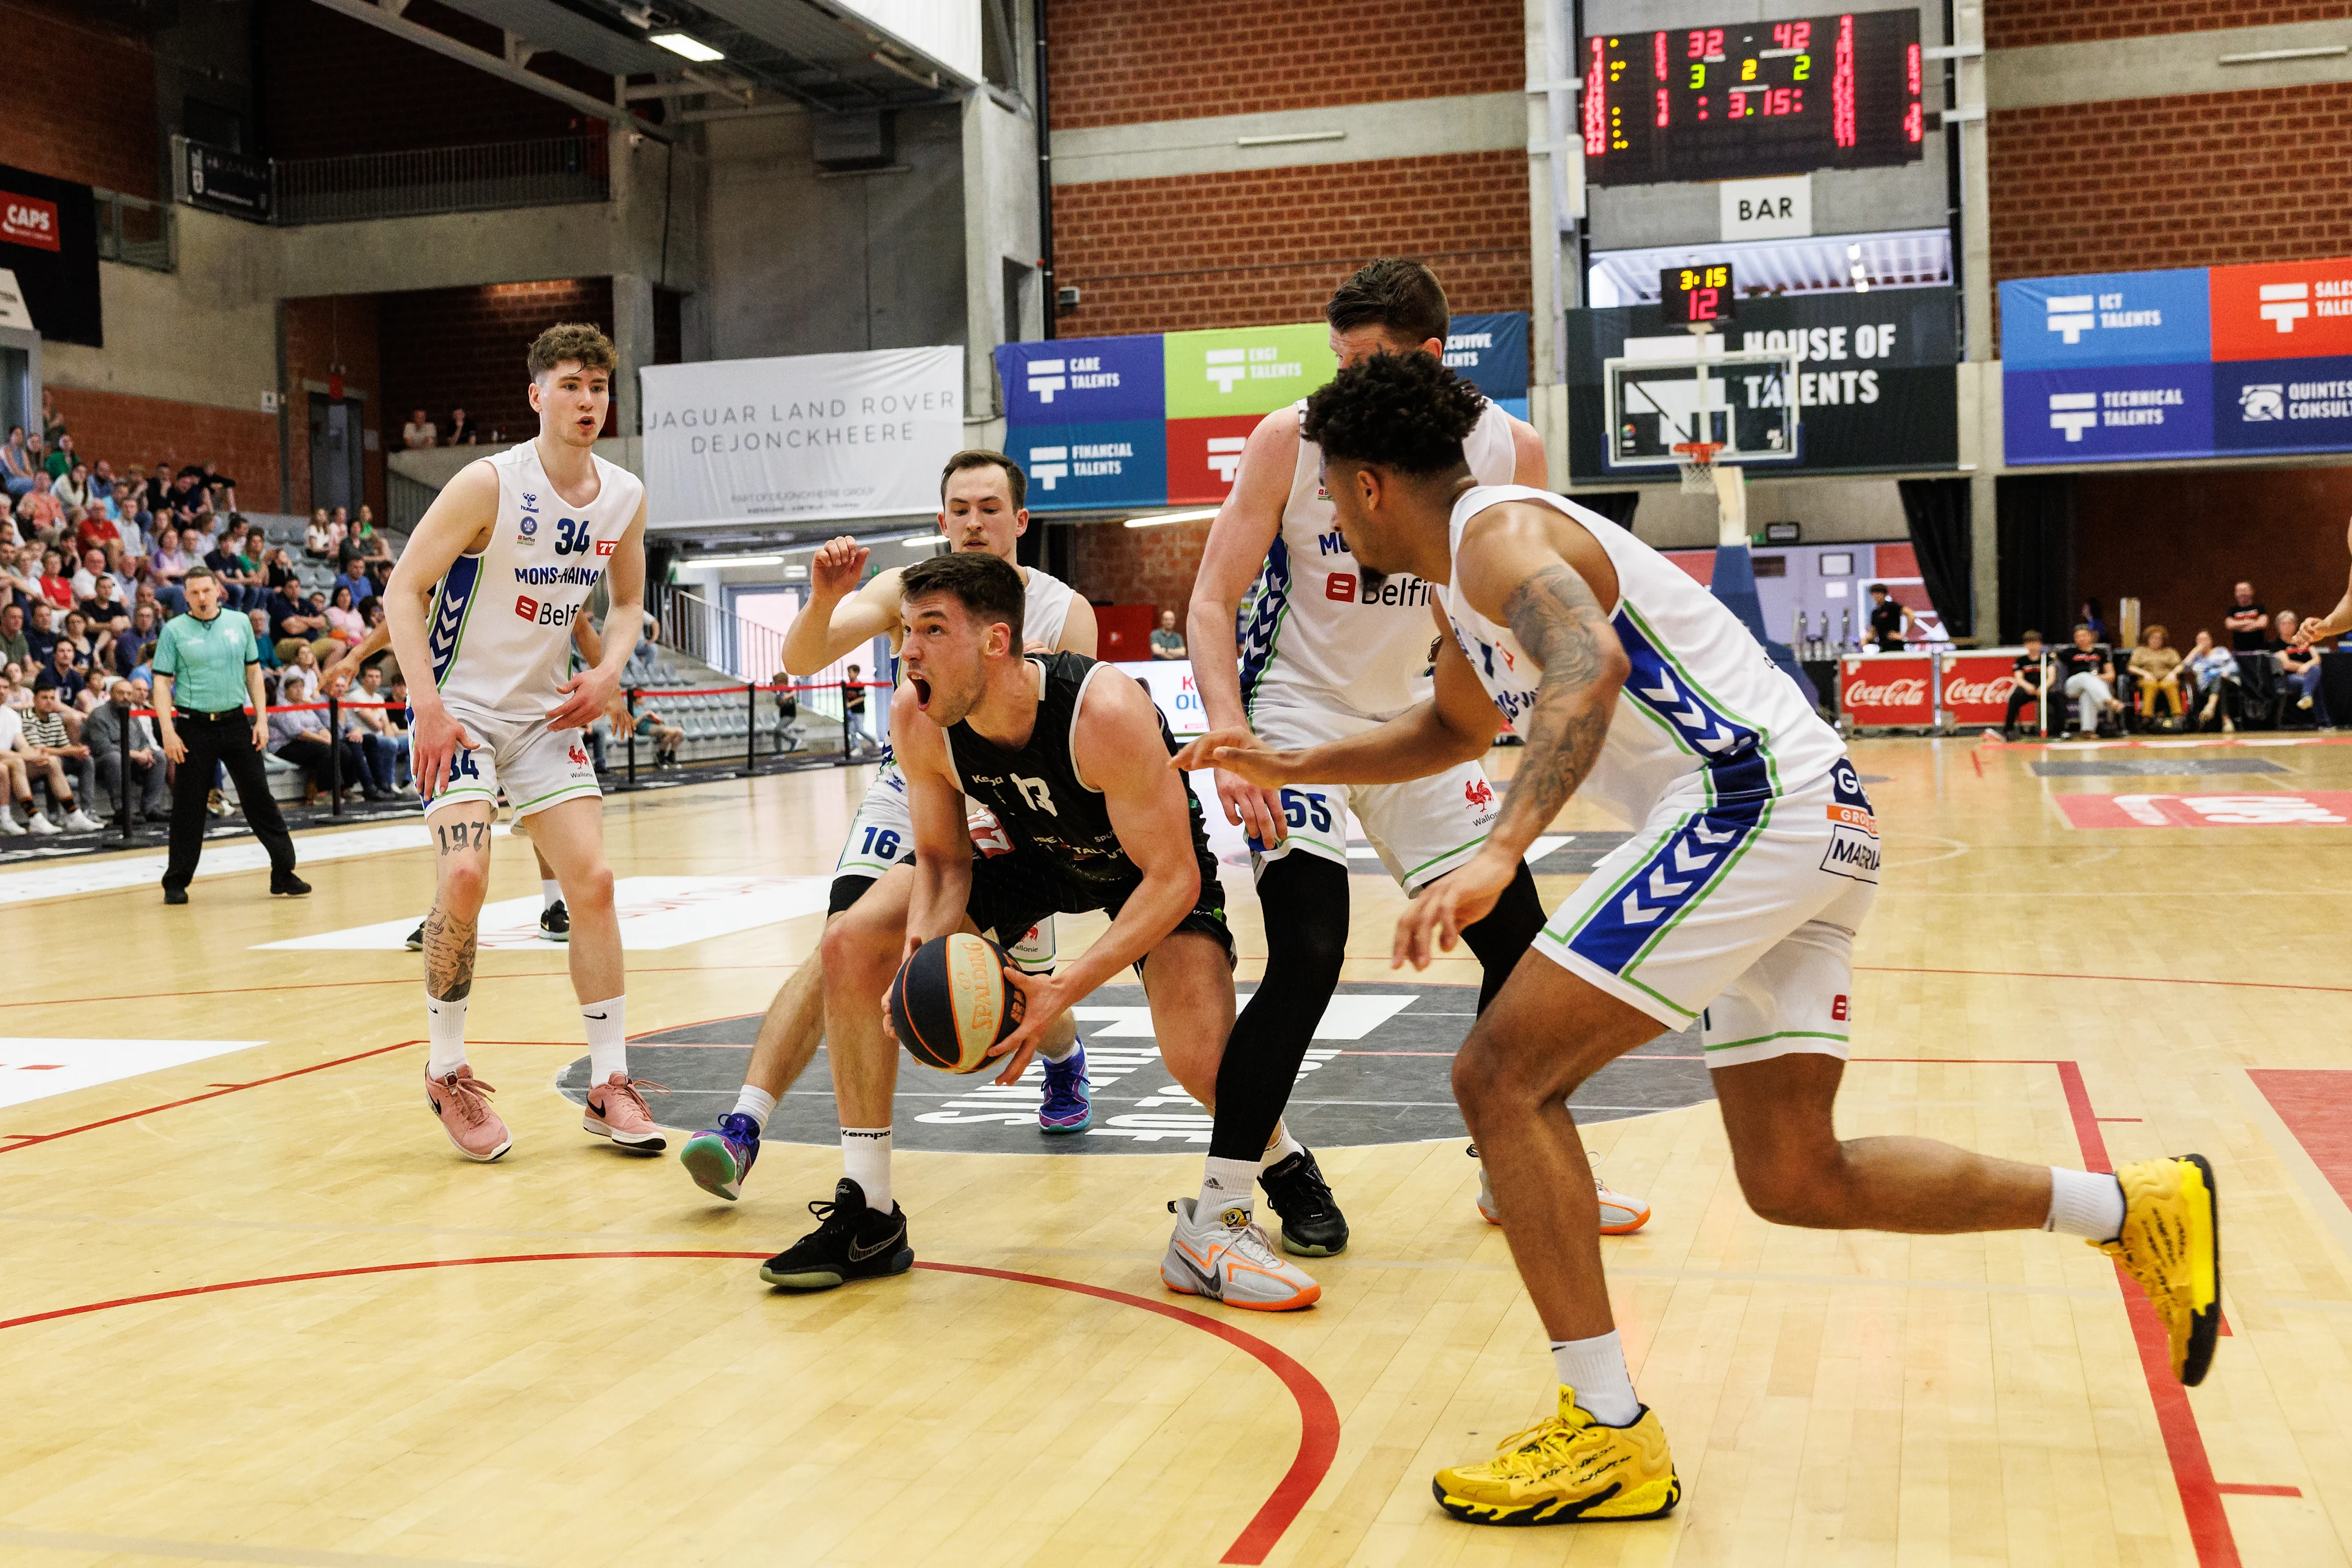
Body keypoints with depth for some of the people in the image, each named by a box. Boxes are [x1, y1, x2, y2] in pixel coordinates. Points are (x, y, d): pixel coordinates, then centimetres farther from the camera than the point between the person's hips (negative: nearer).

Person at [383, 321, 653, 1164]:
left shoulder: (624, 497, -1)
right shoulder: (490, 484, -17)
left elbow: (627, 601, 16)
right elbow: (404, 589, -14)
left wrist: (608, 672, -4)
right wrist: (429, 707, -22)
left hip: (546, 714, 5)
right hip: (461, 708, -5)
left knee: (593, 882, -3)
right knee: (464, 879, -20)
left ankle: (610, 1084, 6)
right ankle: (447, 1075, 0)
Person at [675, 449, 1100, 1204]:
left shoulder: (1066, 613, -13)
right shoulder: (907, 590, -14)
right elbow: (802, 660, -27)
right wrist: (822, 600, -46)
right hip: (910, 793, -1)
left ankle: (1066, 1065, 46)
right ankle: (743, 1127, -25)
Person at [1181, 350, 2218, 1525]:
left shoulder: (1500, 533, -9)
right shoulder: (1462, 582, 22)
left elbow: (1589, 670, -31)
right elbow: (1453, 729, 41)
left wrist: (1499, 854, -42)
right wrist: (1294, 766, 35)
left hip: (1752, 801, -10)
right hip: (1812, 823, 10)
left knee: (1501, 1074, -11)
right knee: (1794, 1179, 14)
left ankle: (1609, 1437, -9)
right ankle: (2138, 1207, 23)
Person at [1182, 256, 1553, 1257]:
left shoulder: (1506, 450, -9)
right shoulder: (1292, 439, -17)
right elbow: (1213, 601, -14)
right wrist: (1229, 743, -26)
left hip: (1412, 716, 5)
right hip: (1297, 713, -4)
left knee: (1520, 940, 6)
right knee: (1308, 956, -21)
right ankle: (1220, 1202, -7)